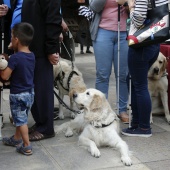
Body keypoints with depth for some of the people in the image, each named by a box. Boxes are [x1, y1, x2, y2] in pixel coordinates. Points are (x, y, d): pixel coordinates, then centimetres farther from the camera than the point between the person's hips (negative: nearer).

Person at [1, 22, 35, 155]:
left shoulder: (15, 58, -23)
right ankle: (17, 138, 38)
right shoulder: (31, 55, 1)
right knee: (21, 118, 22)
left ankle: (27, 146, 7)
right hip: (30, 92, 8)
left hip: (18, 94, -8)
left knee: (21, 120, 2)